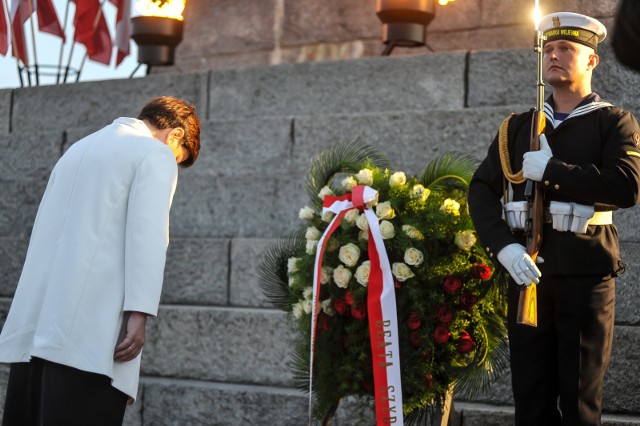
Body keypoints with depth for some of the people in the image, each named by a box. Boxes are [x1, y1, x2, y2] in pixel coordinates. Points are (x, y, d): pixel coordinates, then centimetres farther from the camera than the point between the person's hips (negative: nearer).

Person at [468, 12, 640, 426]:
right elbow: (482, 190, 5)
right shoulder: (519, 127, 13)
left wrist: (550, 170, -16)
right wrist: (504, 247, -12)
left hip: (586, 275, -3)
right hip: (527, 271, 4)